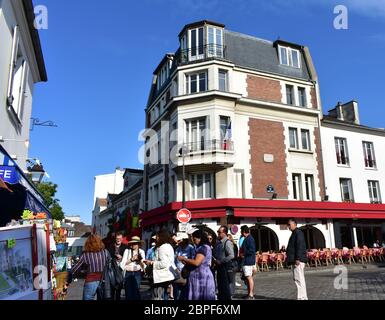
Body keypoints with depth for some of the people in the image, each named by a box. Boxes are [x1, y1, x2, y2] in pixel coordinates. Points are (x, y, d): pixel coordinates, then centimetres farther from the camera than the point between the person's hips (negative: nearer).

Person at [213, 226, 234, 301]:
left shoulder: (227, 242, -14)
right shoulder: (218, 242, 10)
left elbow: (231, 255, -22)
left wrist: (220, 261, -20)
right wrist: (215, 260, 3)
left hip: (225, 267, -8)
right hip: (219, 267, 8)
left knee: (225, 286, -1)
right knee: (220, 286, 16)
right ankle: (220, 298, 27)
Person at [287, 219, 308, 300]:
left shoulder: (298, 232, -11)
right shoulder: (294, 233, 20)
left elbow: (300, 246, -19)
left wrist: (297, 259, -23)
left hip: (298, 260, -11)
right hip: (296, 260, 11)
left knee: (298, 279, -9)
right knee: (300, 279, 14)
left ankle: (301, 297, -7)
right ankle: (304, 297, 21)